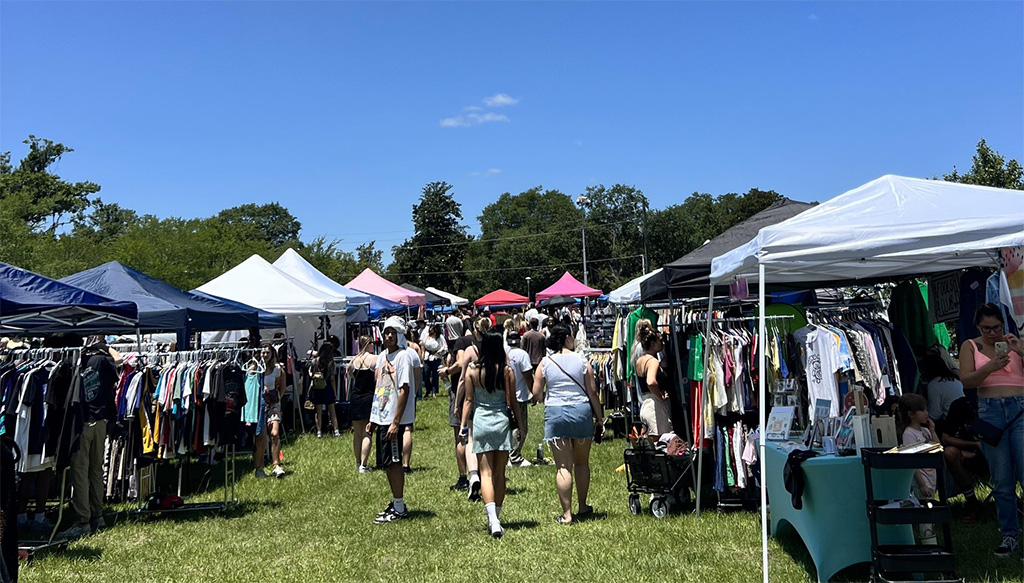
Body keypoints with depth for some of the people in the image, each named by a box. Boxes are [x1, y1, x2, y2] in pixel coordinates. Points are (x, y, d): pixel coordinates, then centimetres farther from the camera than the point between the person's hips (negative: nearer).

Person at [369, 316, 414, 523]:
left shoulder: (403, 356, -12)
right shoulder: (381, 356, 13)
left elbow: (404, 390, -17)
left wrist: (396, 421, -21)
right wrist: (373, 419, 17)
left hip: (393, 419, -8)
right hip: (380, 418, 8)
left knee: (393, 462, -3)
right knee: (386, 463, 13)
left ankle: (399, 509, 6)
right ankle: (396, 503, 25)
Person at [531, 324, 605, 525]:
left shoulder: (545, 363, 1)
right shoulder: (582, 361, 0)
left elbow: (536, 395, 0)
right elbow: (592, 392, 0)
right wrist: (599, 419, 8)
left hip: (555, 413, -1)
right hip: (581, 412, 1)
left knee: (563, 466, 1)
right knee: (582, 462, 18)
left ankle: (566, 513, 2)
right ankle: (583, 506, 28)